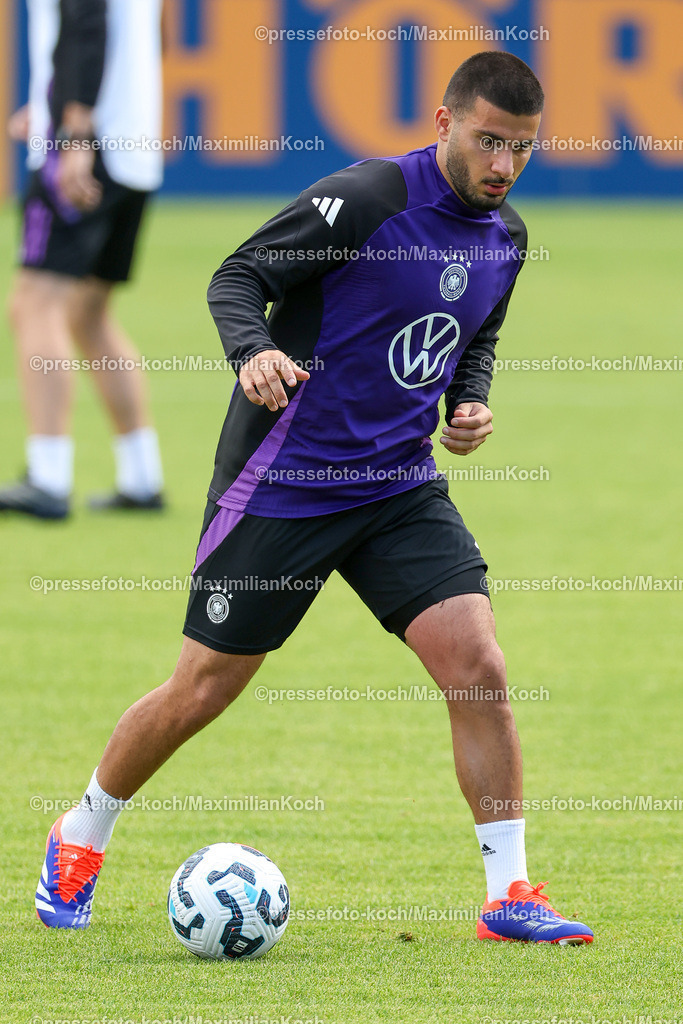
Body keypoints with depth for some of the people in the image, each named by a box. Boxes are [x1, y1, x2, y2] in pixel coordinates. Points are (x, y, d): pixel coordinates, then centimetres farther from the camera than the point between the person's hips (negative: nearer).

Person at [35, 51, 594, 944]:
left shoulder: (505, 236, 5)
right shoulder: (363, 199, -17)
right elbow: (237, 278, -12)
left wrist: (471, 401, 4)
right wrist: (254, 350, -32)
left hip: (400, 485, 5)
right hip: (283, 483, -5)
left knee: (479, 668, -12)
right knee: (202, 689, 3)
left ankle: (510, 895, -5)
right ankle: (80, 840, 27)